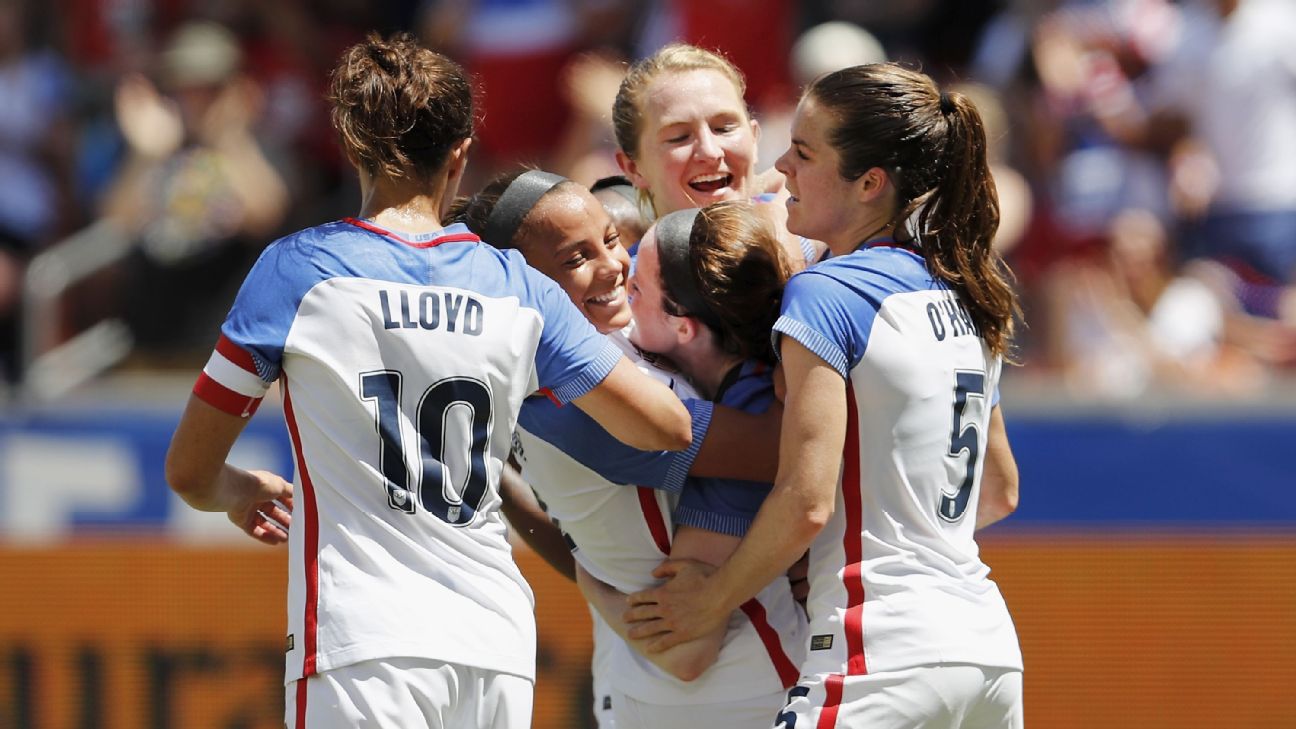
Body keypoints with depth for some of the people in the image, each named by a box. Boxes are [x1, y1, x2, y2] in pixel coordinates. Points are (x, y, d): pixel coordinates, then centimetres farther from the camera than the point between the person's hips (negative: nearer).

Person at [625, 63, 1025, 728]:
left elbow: (805, 502, -16)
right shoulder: (965, 298, 15)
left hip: (884, 662, -9)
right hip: (992, 653, 9)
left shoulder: (827, 294, -10)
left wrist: (712, 598, -2)